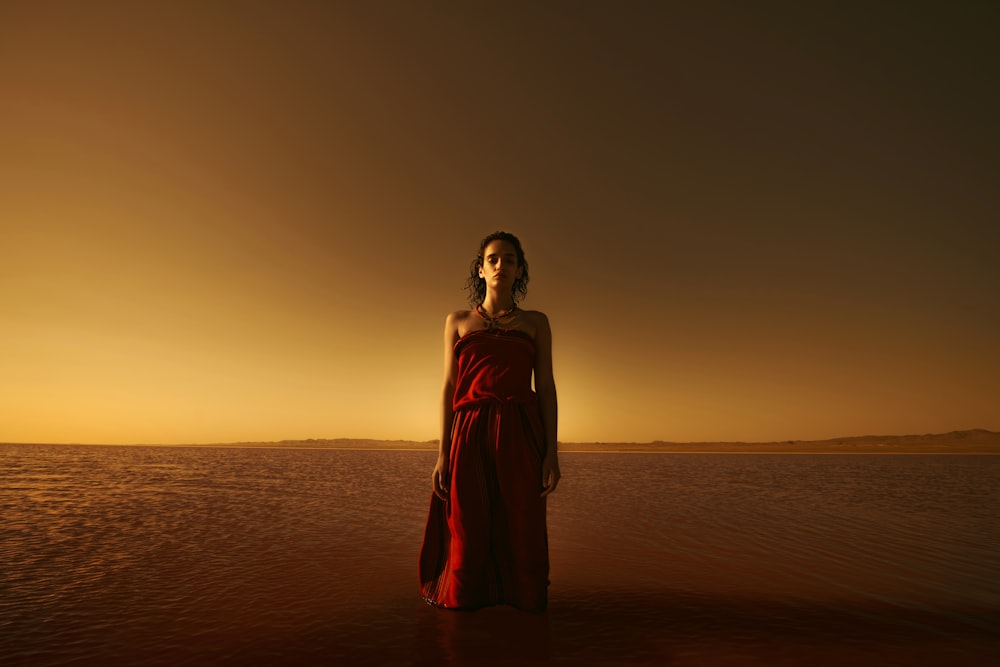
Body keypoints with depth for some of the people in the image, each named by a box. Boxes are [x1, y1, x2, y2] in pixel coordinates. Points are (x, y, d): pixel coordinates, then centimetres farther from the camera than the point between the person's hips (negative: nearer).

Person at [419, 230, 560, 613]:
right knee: (468, 535, 4)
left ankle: (523, 601, 26)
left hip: (520, 436, 0)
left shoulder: (535, 323, 10)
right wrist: (443, 453, 0)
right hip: (470, 435, 0)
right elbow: (449, 388, 7)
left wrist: (551, 453, -3)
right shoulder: (458, 321, 11)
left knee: (520, 534, 4)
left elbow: (545, 387, 6)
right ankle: (463, 598, 28)